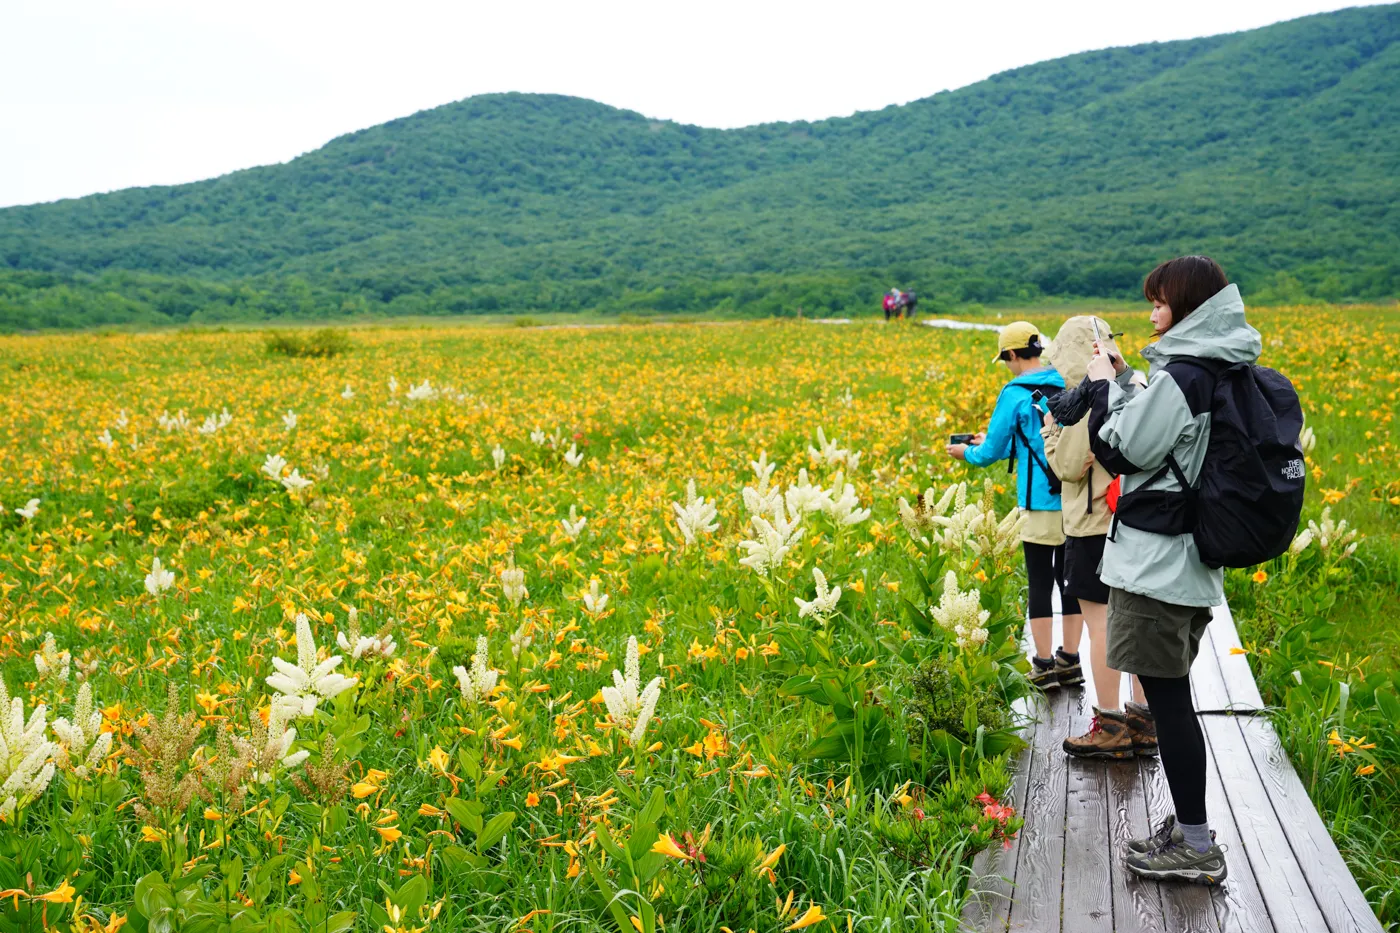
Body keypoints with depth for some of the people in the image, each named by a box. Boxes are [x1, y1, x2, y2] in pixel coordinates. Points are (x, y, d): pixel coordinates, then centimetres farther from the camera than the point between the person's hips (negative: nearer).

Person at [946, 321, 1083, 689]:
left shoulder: (1016, 392, -8)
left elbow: (993, 452, -2)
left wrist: (968, 452, 20)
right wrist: (991, 442, 30)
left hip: (1041, 503, -5)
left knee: (1040, 582, 2)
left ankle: (1044, 665, 5)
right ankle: (1070, 661, 18)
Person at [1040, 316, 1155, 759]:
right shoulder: (1138, 388, 7)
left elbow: (1069, 467, -13)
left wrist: (1050, 430, 0)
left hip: (1096, 526, -8)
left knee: (1100, 623, -2)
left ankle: (1111, 727, 2)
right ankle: (1143, 720, 19)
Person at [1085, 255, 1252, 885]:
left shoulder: (1181, 375, -18)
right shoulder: (1227, 373, 11)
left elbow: (1121, 451, -14)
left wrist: (1103, 385, -2)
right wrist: (1120, 383, 13)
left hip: (1157, 565, -10)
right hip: (1193, 565, 10)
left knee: (1167, 698, -3)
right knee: (1171, 697, 16)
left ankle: (1197, 850, 3)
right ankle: (1186, 827, 24)